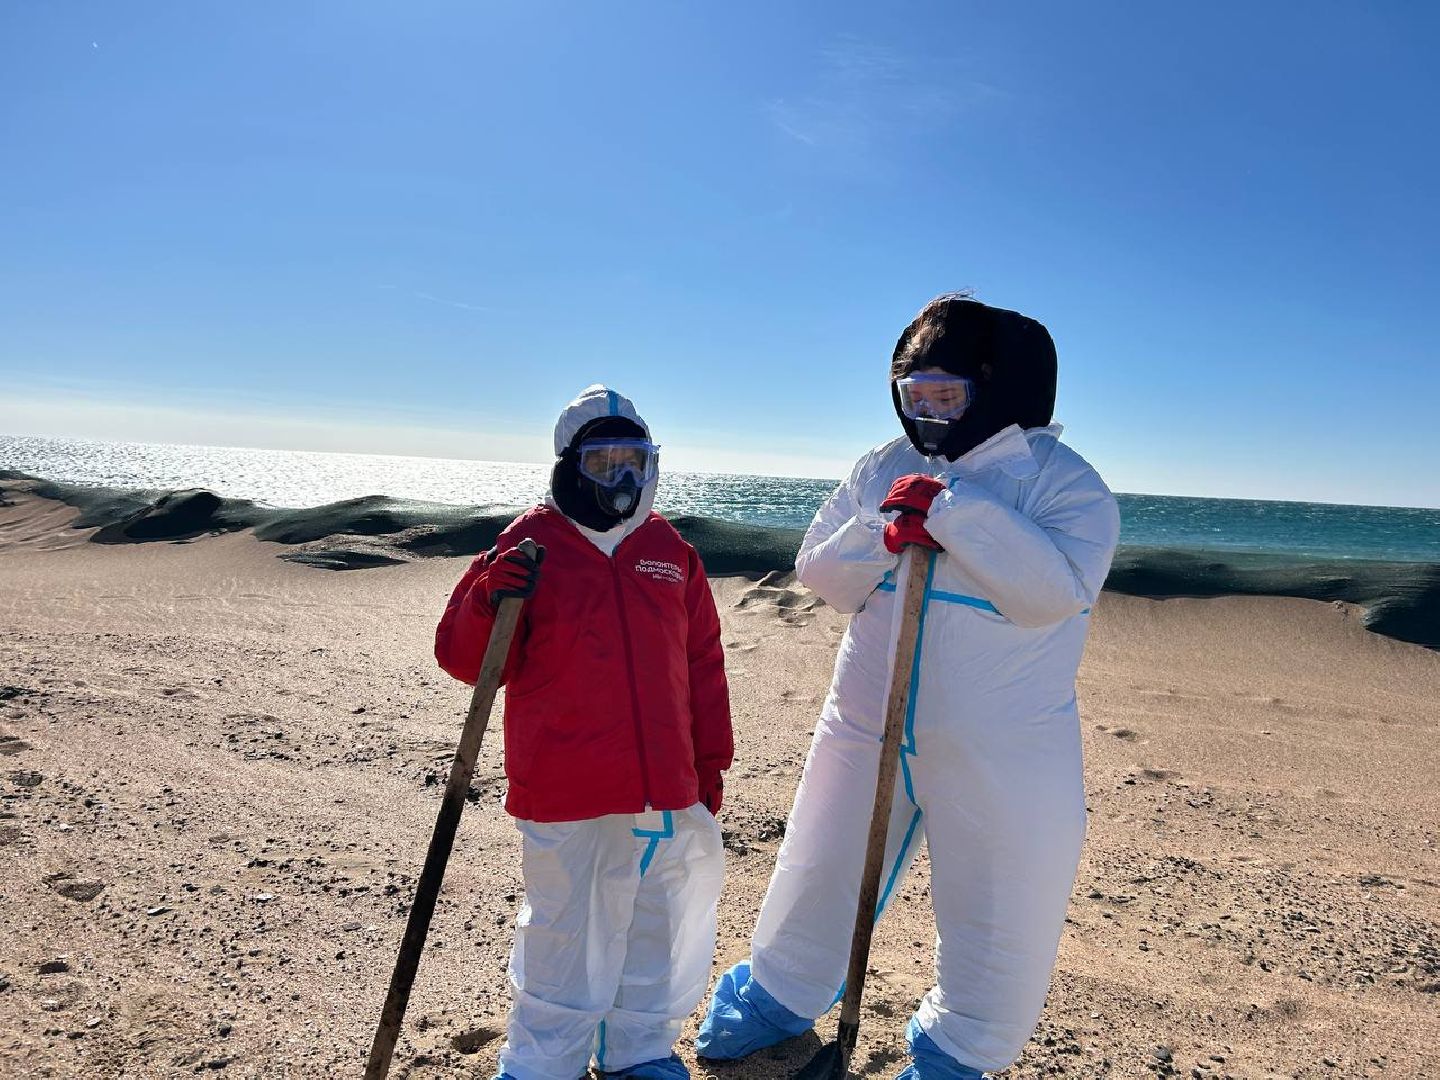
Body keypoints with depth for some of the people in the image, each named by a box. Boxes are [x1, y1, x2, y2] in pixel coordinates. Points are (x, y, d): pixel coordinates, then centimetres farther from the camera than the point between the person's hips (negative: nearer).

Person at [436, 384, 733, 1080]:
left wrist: (710, 762, 12)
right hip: (564, 794, -4)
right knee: (565, 934, 8)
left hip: (665, 792, 4)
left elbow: (702, 664, 11)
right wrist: (491, 602, -25)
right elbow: (465, 658, -5)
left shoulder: (672, 551, 6)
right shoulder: (530, 544, -5)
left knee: (655, 926, 18)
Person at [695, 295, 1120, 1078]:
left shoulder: (1061, 480, -10)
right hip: (866, 728, 4)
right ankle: (778, 997, 46)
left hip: (1000, 753, -3)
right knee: (822, 875, 20)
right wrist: (883, 533, -17)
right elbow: (820, 574, 1)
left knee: (996, 921, 11)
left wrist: (955, 511, -28)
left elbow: (1055, 592, -25)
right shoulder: (882, 469, 3)